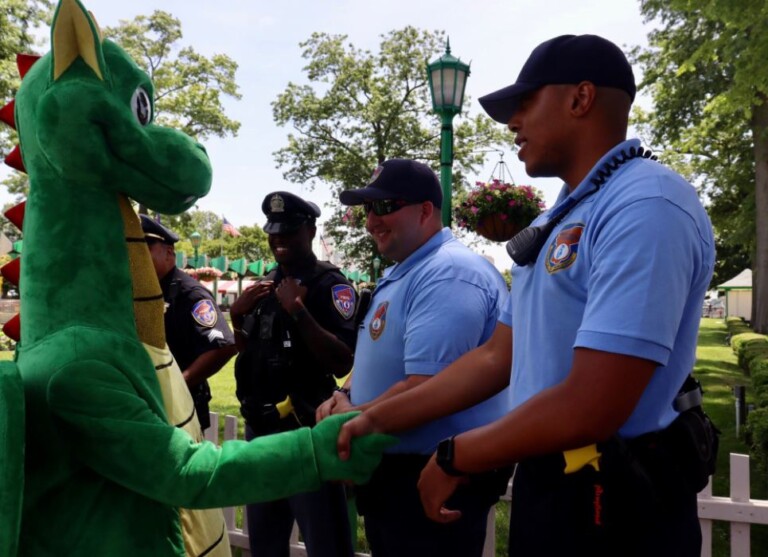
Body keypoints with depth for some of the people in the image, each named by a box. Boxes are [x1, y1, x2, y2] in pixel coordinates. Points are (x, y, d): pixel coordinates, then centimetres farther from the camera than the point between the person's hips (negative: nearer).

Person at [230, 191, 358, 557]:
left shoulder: (329, 285, -11)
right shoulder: (266, 284, 11)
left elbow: (341, 363, -21)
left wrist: (298, 310, -26)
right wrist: (237, 314, 1)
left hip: (306, 428, -7)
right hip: (259, 426, 8)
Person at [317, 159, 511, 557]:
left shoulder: (449, 274, -21)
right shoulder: (398, 274, 12)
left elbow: (426, 389, -29)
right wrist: (344, 397, 0)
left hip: (435, 481, -10)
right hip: (395, 470, 10)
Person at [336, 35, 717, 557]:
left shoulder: (646, 207, -21)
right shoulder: (557, 221, 10)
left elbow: (588, 409, -27)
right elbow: (496, 357, 9)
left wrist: (453, 456, -12)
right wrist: (378, 419, 8)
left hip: (613, 503, -8)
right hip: (545, 486, 8)